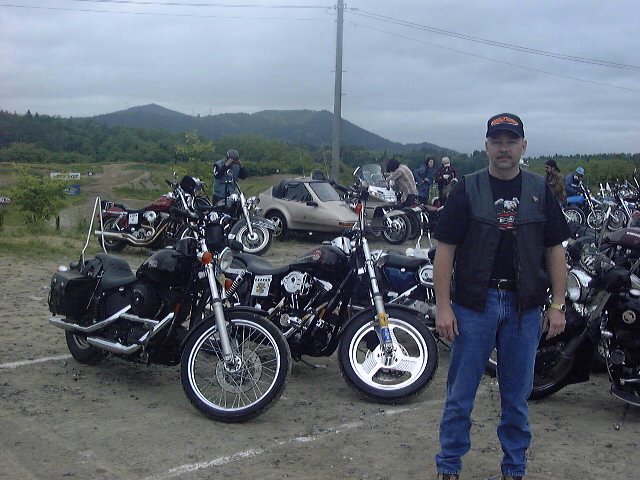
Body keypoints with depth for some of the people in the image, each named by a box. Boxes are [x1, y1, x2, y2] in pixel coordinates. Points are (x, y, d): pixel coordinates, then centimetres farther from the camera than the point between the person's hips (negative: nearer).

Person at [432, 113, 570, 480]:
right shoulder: (466, 190, 0)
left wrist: (558, 305, 3)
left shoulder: (540, 191, 6)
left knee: (517, 396, 11)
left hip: (524, 307, 2)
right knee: (461, 394, 5)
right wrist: (443, 306, -8)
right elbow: (445, 249, -3)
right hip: (473, 303, -2)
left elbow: (555, 250, 8)